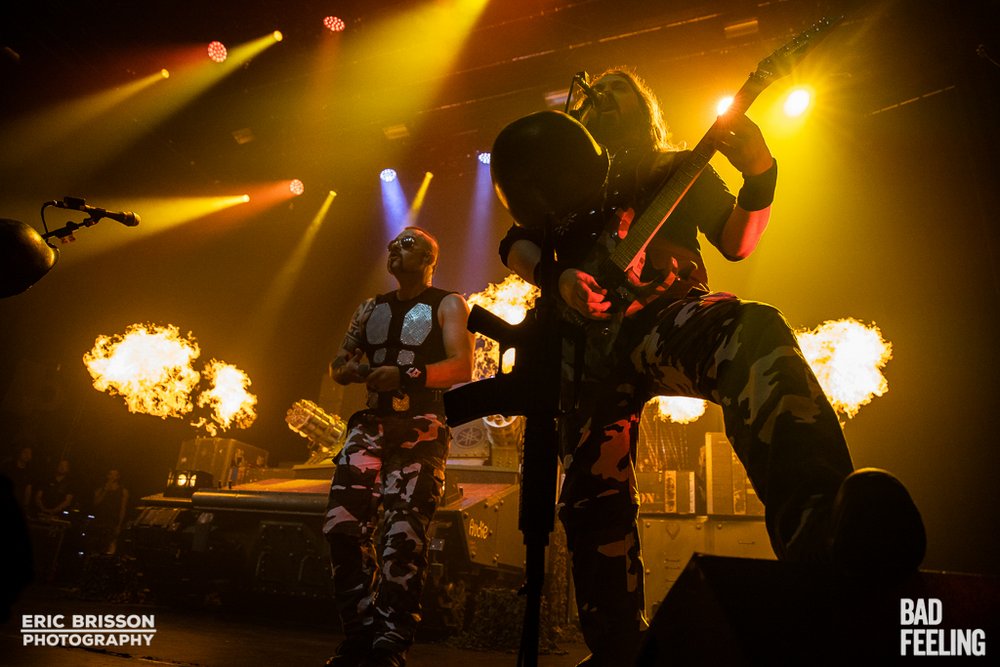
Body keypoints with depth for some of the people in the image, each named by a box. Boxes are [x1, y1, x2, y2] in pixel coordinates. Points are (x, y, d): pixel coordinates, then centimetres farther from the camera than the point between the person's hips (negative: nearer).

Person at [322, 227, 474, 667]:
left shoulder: (448, 305, 6)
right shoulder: (370, 309, 21)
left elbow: (462, 368, -8)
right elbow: (339, 366, 21)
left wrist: (405, 375, -20)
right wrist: (352, 370, -4)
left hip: (422, 428, -4)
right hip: (372, 424, 5)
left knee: (404, 535, -12)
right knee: (343, 523, -10)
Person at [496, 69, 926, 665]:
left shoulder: (679, 169, 21)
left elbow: (737, 242, 9)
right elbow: (517, 245, 16)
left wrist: (760, 175, -11)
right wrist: (557, 277, -5)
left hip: (670, 314, -2)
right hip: (592, 340, 3)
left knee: (754, 334, -37)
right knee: (593, 497, -1)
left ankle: (821, 533, -58)